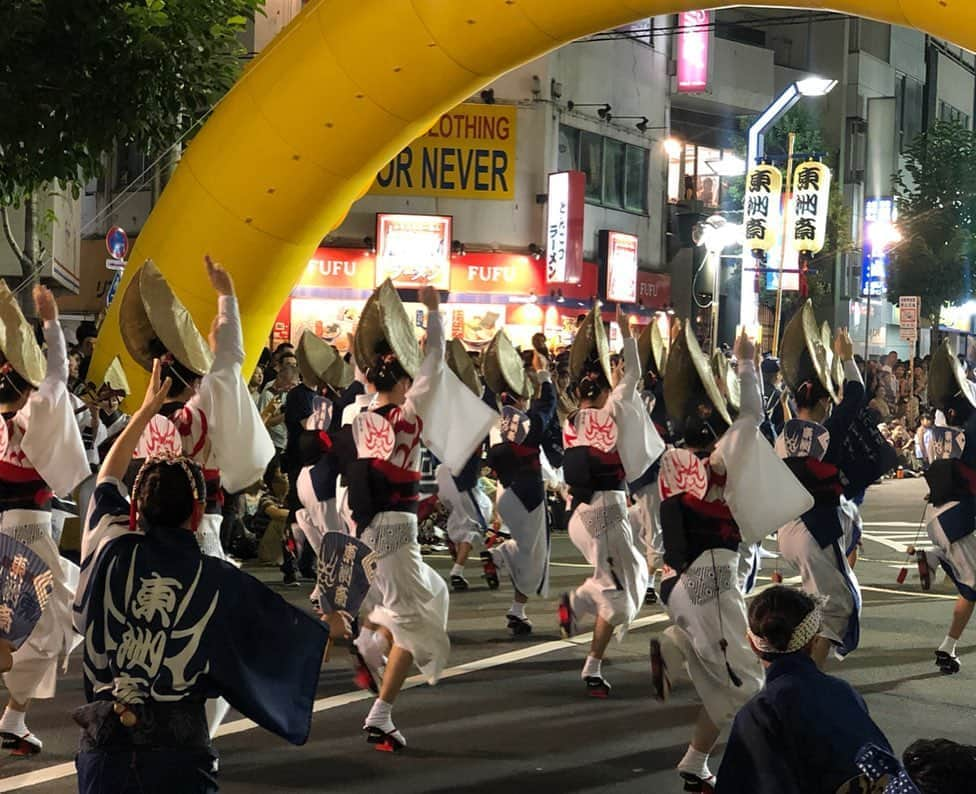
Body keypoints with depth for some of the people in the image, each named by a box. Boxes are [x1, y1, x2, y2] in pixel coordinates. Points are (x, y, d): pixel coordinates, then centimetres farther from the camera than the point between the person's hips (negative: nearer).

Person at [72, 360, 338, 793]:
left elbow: (108, 477, 22)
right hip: (178, 750, -2)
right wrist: (331, 626, 34)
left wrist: (147, 409, 35)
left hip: (105, 744, 2)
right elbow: (291, 628, 11)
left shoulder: (112, 549, 0)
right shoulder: (218, 580, -3)